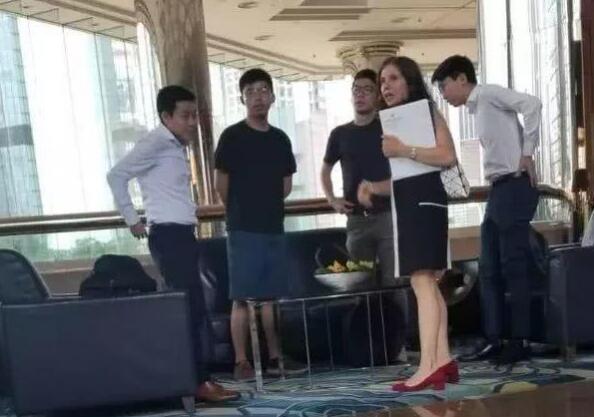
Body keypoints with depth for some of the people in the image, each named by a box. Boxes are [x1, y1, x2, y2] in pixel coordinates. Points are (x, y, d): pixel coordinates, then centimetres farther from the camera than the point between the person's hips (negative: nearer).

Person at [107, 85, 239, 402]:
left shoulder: (175, 146, 19)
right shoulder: (157, 142, -10)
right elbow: (117, 175, -16)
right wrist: (132, 219, -12)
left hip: (182, 234, 10)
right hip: (169, 235, -10)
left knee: (189, 309, 11)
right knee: (192, 309, -10)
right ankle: (199, 382, -4)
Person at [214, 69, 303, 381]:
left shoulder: (280, 139, 11)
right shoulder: (232, 136, -5)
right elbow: (221, 183, -2)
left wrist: (269, 205, 12)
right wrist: (238, 211, 7)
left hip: (274, 228, 5)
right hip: (243, 230, -5)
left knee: (272, 296, 9)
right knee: (241, 298, -3)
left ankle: (274, 358, 16)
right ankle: (241, 362, 3)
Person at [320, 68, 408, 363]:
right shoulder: (340, 134, 11)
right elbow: (325, 169, 24)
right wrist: (332, 199, 10)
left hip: (388, 215, -3)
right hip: (356, 219, 3)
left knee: (393, 282, -5)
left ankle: (398, 345, 5)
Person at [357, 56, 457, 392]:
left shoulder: (426, 112, -1)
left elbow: (448, 155, -17)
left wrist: (403, 150, -19)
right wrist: (373, 187, 5)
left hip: (424, 200, -10)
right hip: (405, 205, 10)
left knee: (421, 281, -16)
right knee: (429, 283, 6)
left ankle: (428, 367, -18)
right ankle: (443, 361, 10)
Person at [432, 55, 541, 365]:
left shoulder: (487, 93, -4)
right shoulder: (478, 109, 22)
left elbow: (531, 104, -20)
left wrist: (527, 153, -17)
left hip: (514, 188, -10)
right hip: (498, 190, 10)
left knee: (513, 266, -5)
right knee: (489, 269, 8)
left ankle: (520, 341, 3)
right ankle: (493, 340, 14)